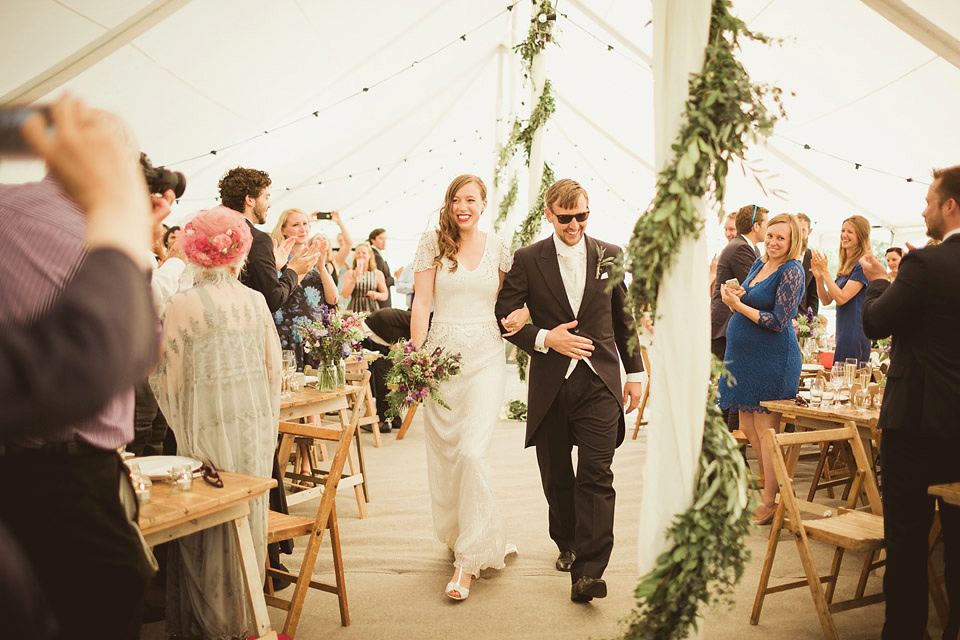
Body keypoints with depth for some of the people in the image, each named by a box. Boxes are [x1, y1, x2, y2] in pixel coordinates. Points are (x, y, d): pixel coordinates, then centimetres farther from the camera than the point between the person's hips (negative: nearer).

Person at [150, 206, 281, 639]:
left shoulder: (182, 305, -9)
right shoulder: (256, 300, 1)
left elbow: (170, 378, -5)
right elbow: (275, 367, 6)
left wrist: (182, 429, 11)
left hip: (209, 424, -4)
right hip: (256, 421, 4)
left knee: (209, 522, 7)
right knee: (249, 515, 14)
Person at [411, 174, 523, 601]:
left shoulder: (498, 247, 6)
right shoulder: (432, 244, 2)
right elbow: (422, 303, -1)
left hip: (486, 357, -1)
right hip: (441, 354, 1)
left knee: (473, 452, -13)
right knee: (444, 454, 7)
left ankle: (468, 558, -4)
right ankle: (461, 536, 31)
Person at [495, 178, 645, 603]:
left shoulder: (610, 256, 7)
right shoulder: (527, 260, 1)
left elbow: (624, 318, 14)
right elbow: (505, 316, -1)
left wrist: (634, 372, 14)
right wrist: (544, 339, -15)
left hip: (599, 381, 0)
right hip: (550, 385, 1)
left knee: (596, 475, -10)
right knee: (557, 477, 13)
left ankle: (587, 572, -10)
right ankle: (568, 544, 36)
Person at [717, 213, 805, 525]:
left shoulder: (792, 271, -14)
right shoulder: (760, 263, 11)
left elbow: (778, 322, -18)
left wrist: (739, 305, -20)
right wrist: (736, 296, -2)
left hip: (772, 358, -8)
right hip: (746, 356, 9)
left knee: (766, 429, -2)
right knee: (748, 427, 14)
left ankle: (770, 503, 7)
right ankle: (772, 484, 29)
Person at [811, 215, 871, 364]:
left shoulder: (862, 265, -11)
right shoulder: (845, 265, 15)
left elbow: (841, 298, -17)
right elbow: (826, 300, 14)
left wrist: (825, 271, -15)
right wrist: (819, 277, -2)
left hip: (854, 334, -9)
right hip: (843, 334, 9)